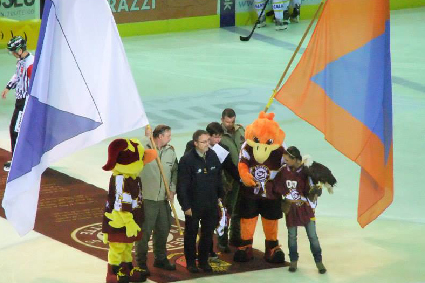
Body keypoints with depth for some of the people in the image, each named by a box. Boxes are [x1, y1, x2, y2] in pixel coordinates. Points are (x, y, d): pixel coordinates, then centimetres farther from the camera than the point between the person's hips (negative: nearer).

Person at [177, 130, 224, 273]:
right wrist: (186, 206, -14)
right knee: (191, 234, 11)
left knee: (208, 234, 13)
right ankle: (190, 262, 24)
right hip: (193, 205, -4)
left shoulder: (213, 156, -2)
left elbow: (218, 177, 10)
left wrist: (220, 195, 10)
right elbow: (182, 185, -14)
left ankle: (203, 260, 28)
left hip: (211, 204, 4)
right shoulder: (187, 160, -16)